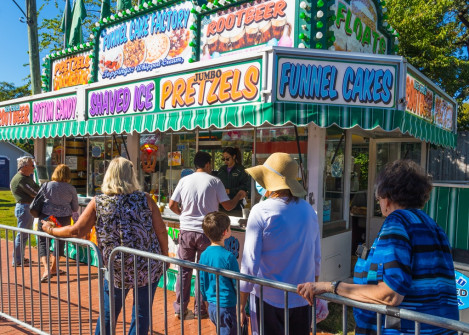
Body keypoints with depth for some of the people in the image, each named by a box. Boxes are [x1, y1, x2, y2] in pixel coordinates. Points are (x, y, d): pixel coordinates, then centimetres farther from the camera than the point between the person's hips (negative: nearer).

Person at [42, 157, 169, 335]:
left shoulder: (98, 203, -4)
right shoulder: (145, 199, -6)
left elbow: (77, 231, -4)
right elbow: (161, 231, -7)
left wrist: (50, 230, 14)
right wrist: (164, 255, 8)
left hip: (116, 269, 1)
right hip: (148, 268, -1)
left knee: (108, 314, 20)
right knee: (141, 314, 13)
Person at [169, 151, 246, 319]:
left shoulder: (184, 180, 2)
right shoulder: (214, 181, -5)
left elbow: (172, 205, 3)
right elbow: (228, 206, -3)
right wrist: (239, 196, 16)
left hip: (186, 230, 3)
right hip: (206, 232, -2)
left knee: (184, 270, 13)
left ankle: (180, 309, 21)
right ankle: (200, 310, 20)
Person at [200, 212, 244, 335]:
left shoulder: (204, 255, -2)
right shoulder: (228, 256, -20)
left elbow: (202, 282, 8)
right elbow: (237, 284, -12)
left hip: (211, 307, 7)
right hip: (226, 307, -7)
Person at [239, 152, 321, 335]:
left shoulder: (260, 211, -16)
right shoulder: (308, 210, -1)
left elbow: (250, 261, -16)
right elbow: (316, 257, 7)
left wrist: (241, 304, -6)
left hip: (269, 299, -4)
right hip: (302, 299, 5)